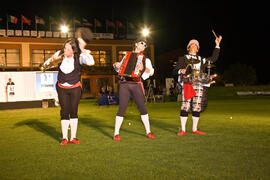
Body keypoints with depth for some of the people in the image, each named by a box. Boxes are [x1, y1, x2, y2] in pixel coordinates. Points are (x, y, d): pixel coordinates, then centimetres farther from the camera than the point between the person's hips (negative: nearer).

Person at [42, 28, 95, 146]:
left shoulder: (79, 56, -16)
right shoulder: (60, 54, -7)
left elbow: (91, 62, -35)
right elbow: (47, 63, 7)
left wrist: (83, 49, -35)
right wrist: (51, 61, -17)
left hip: (75, 88, -1)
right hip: (62, 88, 2)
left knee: (74, 111, 1)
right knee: (64, 111, -1)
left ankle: (73, 137, 10)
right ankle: (64, 138, 5)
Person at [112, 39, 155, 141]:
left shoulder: (145, 59, 14)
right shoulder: (127, 55, 19)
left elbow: (151, 71, -1)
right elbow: (119, 69, 27)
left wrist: (143, 69, -20)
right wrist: (116, 65, 6)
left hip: (136, 85, 0)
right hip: (124, 85, 0)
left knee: (142, 107, -1)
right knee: (122, 108, -4)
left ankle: (148, 132, 10)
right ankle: (116, 134, 2)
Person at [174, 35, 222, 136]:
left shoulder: (201, 59, 22)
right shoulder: (183, 58, 14)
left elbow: (213, 58, 25)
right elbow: (175, 70, 10)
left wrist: (217, 45, 24)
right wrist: (181, 71, -13)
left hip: (199, 85, 3)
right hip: (187, 85, -3)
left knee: (197, 107, 3)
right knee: (185, 106, -10)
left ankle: (194, 129, 14)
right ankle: (183, 130, -3)